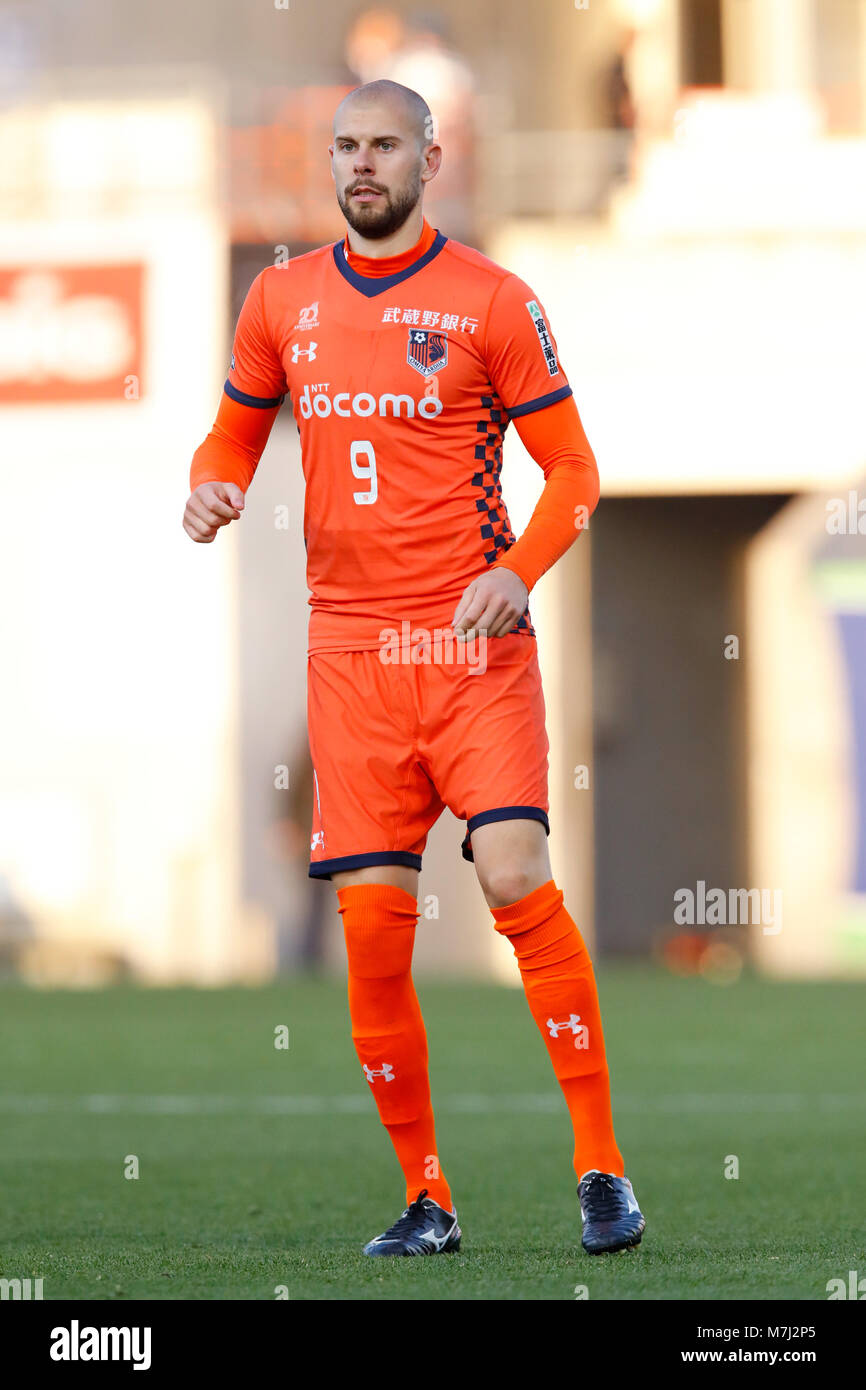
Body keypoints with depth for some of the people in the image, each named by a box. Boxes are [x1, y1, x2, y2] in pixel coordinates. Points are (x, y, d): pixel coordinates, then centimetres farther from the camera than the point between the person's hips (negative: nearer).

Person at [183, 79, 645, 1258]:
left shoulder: (489, 299, 0)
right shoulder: (283, 300, 11)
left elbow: (572, 465, 2)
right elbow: (237, 429, 23)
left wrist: (519, 571, -15)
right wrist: (214, 488, 0)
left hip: (471, 640, -3)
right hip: (347, 650, 3)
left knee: (516, 876, -18)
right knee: (371, 927, -2)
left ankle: (602, 1170, -10)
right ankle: (426, 1200, 9)